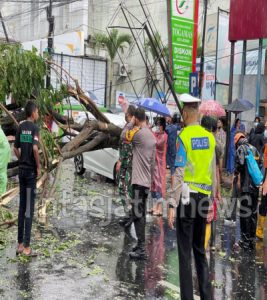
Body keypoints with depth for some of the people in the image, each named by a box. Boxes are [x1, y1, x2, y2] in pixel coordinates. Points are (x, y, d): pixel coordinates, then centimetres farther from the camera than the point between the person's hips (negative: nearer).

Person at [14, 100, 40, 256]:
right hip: (31, 170, -6)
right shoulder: (35, 128, -12)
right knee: (29, 208, -3)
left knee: (22, 206, 11)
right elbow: (35, 148, -25)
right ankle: (26, 246, 0)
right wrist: (39, 166, -13)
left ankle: (20, 244, 16)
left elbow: (16, 149, 13)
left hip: (22, 169, 7)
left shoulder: (20, 127, 8)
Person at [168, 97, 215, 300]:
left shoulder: (183, 137, -9)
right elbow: (213, 173, 10)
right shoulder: (210, 137, 5)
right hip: (204, 196, 5)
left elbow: (179, 174, -13)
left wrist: (172, 204, -11)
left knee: (185, 252, 3)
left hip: (187, 196, -5)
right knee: (200, 250, 16)